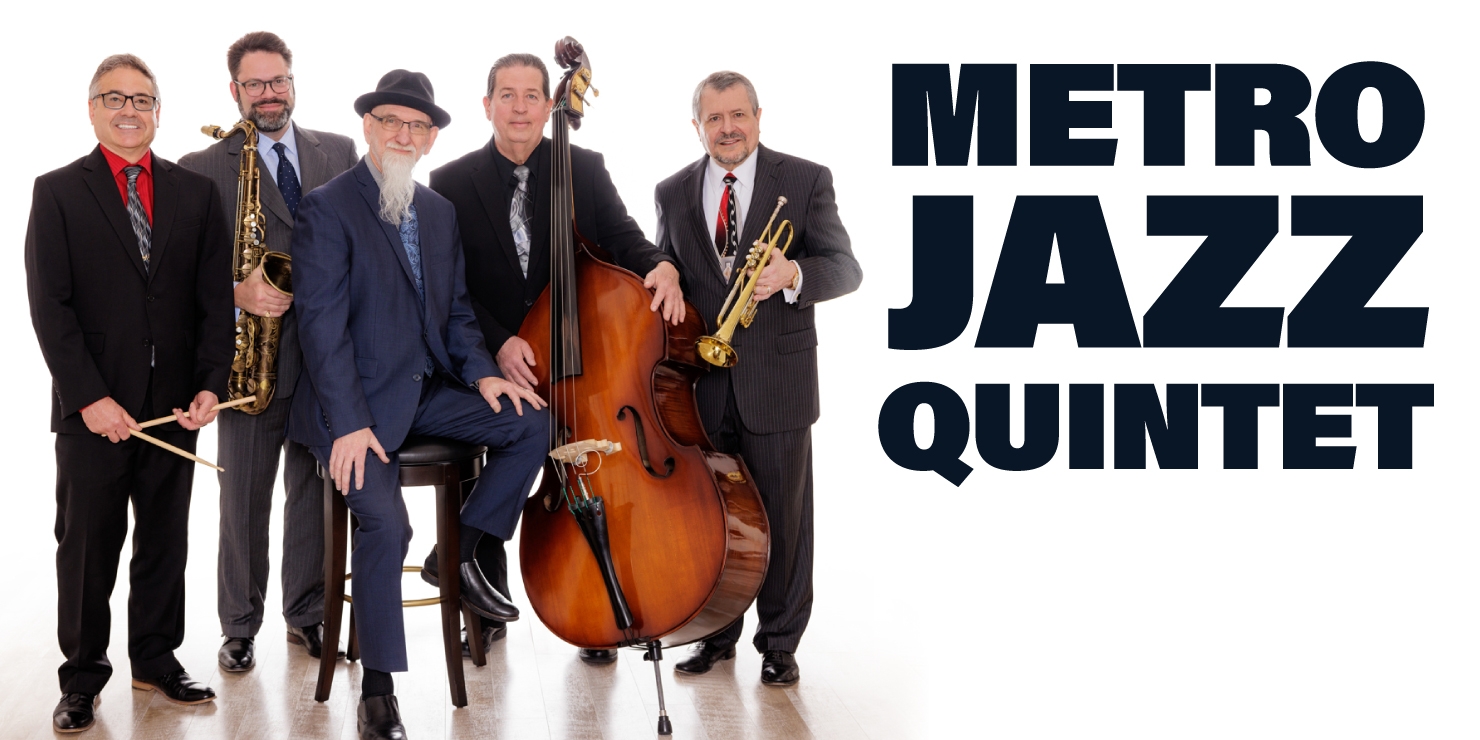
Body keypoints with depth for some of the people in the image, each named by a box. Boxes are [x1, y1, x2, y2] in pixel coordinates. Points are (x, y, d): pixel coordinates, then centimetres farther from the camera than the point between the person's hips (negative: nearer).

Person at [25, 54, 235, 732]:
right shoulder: (58, 193, 1)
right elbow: (49, 306, -5)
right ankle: (83, 676, 17)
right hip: (92, 406, -2)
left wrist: (210, 384, -6)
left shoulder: (195, 193, 8)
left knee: (165, 537, 11)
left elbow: (216, 296, 5)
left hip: (174, 402, 3)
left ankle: (156, 658, 25)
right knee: (87, 542, 5)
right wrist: (89, 397, -14)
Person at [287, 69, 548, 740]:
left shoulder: (439, 212, 14)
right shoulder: (327, 209, -8)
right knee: (386, 522, -23)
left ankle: (462, 554, 4)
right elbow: (322, 326, -14)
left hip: (427, 389, 7)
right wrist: (349, 424, -21)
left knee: (531, 422, -11)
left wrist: (480, 372, -1)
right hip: (359, 401, -7)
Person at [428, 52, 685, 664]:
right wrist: (498, 343, -19)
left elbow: (622, 236, -4)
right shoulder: (452, 183, -1)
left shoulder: (585, 170, 4)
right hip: (493, 362, -1)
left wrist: (659, 266, -28)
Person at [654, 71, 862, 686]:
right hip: (699, 381, 3)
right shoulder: (673, 194, 9)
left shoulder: (806, 181, -1)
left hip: (777, 380, -3)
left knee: (782, 515, 5)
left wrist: (793, 275, -27)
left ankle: (780, 641, 19)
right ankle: (717, 631, 26)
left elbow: (846, 267, -6)